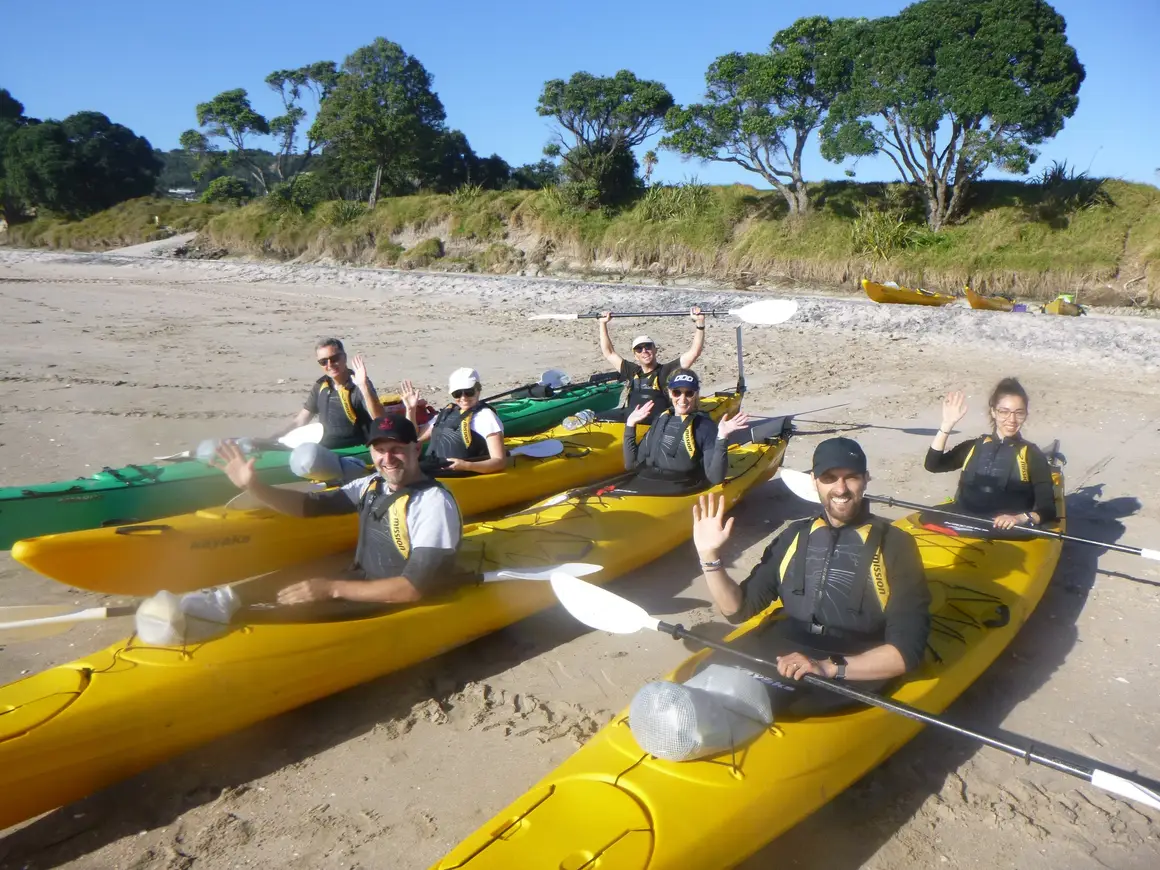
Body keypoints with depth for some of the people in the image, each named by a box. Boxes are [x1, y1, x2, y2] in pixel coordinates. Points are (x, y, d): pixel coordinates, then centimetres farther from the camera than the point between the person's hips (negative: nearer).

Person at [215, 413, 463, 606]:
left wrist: (333, 589, -29)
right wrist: (253, 486, -13)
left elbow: (414, 588, -27)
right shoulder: (372, 486, 2)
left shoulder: (434, 503, -22)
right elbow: (309, 504, 2)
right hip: (359, 589, 7)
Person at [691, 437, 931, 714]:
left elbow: (907, 650, -6)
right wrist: (709, 555, -2)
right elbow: (739, 609, 14)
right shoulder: (795, 536, 12)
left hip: (849, 679, -4)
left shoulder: (894, 545, 0)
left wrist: (830, 667, -20)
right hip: (779, 657, 4)